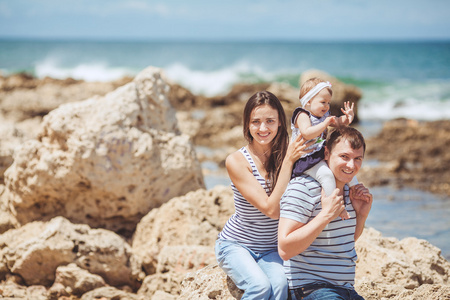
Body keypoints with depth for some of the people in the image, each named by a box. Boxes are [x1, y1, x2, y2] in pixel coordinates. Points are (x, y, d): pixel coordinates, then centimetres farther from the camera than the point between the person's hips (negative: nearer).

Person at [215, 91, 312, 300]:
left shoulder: (287, 153, -5)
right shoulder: (236, 161, -17)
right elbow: (272, 209, -22)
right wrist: (288, 162, -27)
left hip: (271, 249, 3)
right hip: (235, 245, -3)